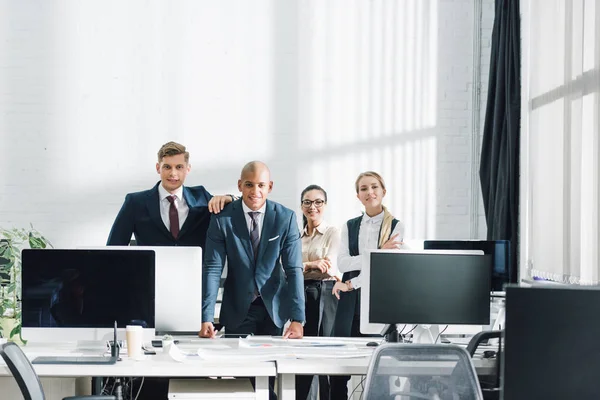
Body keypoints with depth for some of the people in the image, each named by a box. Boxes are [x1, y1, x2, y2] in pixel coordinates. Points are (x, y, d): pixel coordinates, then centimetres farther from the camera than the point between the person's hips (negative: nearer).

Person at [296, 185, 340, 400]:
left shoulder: (332, 232, -1)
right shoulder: (296, 235, 13)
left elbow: (329, 267, -11)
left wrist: (302, 266, -7)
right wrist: (312, 265, -14)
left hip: (324, 292, -4)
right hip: (301, 294, 4)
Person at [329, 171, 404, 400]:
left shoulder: (395, 226, 2)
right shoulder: (350, 226, 12)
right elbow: (342, 263, -2)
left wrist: (351, 284, -10)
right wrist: (378, 253, -14)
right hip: (350, 302, 3)